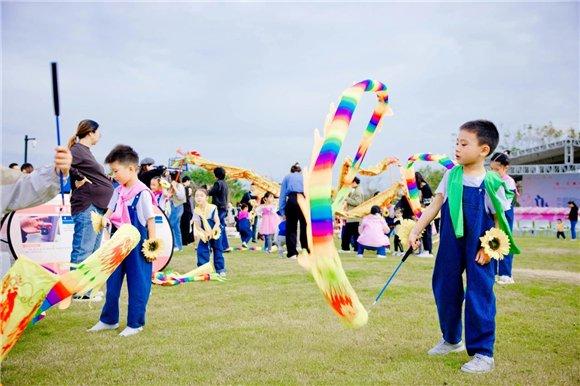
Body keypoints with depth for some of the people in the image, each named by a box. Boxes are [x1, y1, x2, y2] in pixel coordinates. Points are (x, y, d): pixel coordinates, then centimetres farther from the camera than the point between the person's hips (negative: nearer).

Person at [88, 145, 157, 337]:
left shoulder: (143, 193, -15)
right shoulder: (118, 191, 6)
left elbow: (151, 220, -12)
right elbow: (111, 210, 16)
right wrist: (105, 218, -8)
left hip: (137, 244, -8)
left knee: (137, 284, 3)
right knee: (112, 282, 16)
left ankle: (135, 323, 16)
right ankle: (108, 319, 31)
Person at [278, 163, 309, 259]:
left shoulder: (287, 177, 23)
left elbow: (282, 194, 13)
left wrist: (282, 210, 10)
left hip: (292, 201, -1)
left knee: (291, 228, 8)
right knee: (305, 227, 10)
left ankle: (292, 253, 5)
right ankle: (306, 251, 9)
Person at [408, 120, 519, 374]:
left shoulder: (491, 183, -11)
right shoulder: (451, 176, 1)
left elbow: (500, 220, -6)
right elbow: (435, 206, 3)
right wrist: (415, 231, -2)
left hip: (478, 249, -5)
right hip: (450, 245, 5)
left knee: (479, 295, -2)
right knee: (445, 289, 14)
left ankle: (482, 353, 12)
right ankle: (451, 339, 36)